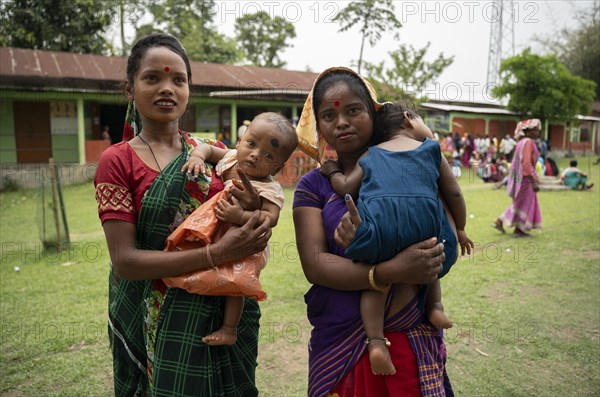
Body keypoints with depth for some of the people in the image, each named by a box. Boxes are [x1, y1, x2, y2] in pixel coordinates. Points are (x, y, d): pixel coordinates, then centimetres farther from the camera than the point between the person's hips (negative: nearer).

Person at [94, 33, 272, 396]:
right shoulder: (118, 161, -7)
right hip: (156, 319, -3)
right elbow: (124, 261, -15)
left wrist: (253, 209, -14)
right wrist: (217, 254, -25)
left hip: (224, 310, 4)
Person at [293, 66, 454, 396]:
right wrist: (390, 272, -27)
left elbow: (443, 251, -6)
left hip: (412, 340, 0)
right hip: (340, 344, 1)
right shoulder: (313, 186, -1)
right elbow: (314, 264, -12)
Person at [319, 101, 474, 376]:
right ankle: (435, 304, 14)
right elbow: (454, 195, 20)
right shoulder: (431, 149, 22)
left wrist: (333, 172, 32)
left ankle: (375, 341, -2)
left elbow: (346, 189, 12)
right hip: (424, 226, 1)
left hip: (379, 226, -1)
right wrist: (460, 230, 34)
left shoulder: (371, 156, 22)